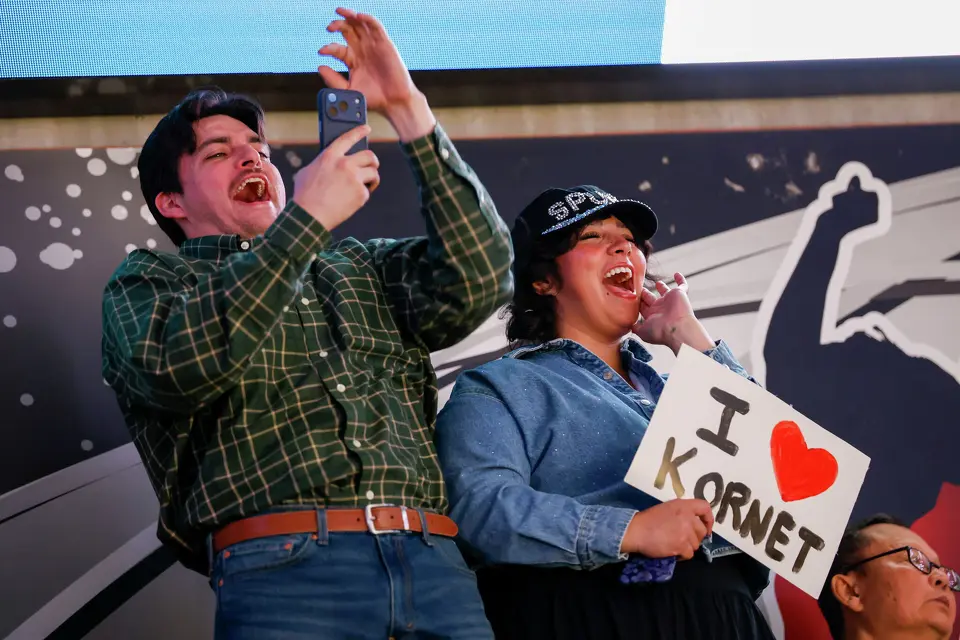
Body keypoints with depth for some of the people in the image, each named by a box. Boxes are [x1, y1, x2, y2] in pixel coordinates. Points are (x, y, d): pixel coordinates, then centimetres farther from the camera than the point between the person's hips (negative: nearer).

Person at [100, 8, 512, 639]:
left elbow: (480, 280, 7)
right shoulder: (148, 280, 16)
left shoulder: (362, 268, 25)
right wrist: (309, 216, -5)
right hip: (284, 569, -3)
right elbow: (174, 368, -7)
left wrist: (408, 108, 4)